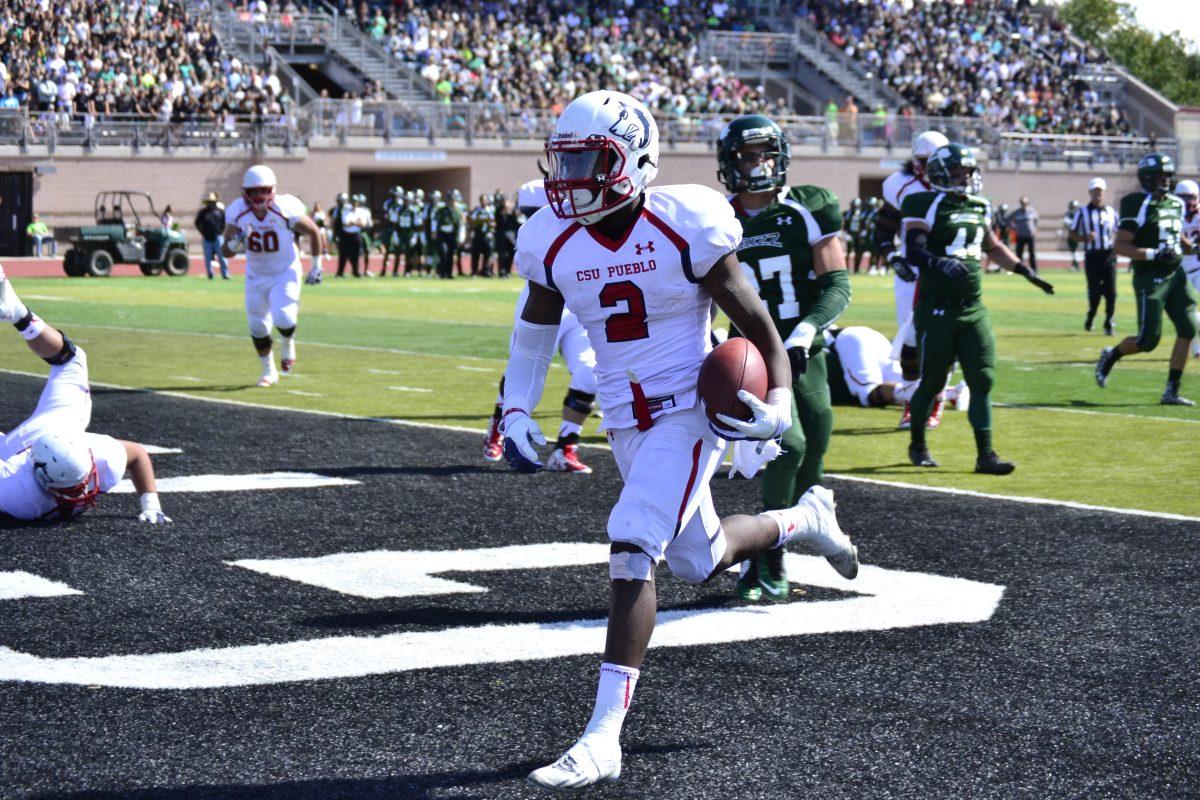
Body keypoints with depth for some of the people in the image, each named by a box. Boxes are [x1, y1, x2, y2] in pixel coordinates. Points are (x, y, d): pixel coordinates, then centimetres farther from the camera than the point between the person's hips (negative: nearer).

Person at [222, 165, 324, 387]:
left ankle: (288, 345, 14)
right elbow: (227, 251, -9)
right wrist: (235, 243, -33)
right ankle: (268, 371, 30)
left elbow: (314, 232, -6)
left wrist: (316, 266, 1)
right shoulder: (238, 213, -14)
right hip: (256, 276, 3)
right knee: (257, 327, 6)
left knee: (283, 319, -22)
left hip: (285, 273, -3)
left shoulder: (285, 210, -22)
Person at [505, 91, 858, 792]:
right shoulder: (553, 243, -2)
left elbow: (755, 323, -8)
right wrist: (517, 412, 10)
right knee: (701, 561, 15)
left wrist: (778, 405, -19)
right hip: (625, 423, 6)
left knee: (632, 551, -20)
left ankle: (604, 738, -16)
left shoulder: (685, 228, -16)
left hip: (689, 412, -6)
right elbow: (536, 325, 17)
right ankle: (808, 519, 46)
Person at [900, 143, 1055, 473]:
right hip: (937, 310, -6)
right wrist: (941, 263, -36)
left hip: (973, 309, 6)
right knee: (932, 381, 4)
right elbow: (913, 251, -19)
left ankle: (985, 454, 2)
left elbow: (993, 247, 27)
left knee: (982, 380, -1)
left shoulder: (979, 208, 12)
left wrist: (1025, 271, 21)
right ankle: (917, 444, 25)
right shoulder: (926, 205, -9)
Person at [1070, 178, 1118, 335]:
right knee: (1094, 292, -1)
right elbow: (1071, 234, 3)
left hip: (1109, 255, 2)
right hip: (1092, 256, -2)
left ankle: (1108, 323, 4)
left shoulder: (1111, 212, 12)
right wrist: (1085, 238, -15)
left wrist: (1114, 238, -2)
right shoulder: (1082, 212, 2)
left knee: (1111, 291, -5)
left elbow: (1116, 233, 22)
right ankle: (1090, 316, 27)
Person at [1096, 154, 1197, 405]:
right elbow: (1121, 246, -16)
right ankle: (1110, 356, 25)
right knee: (1148, 340, -6)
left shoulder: (1176, 204, 11)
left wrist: (1192, 245, 7)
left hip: (1175, 275, 7)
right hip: (1150, 279, -7)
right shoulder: (1138, 205, -12)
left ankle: (1171, 391, 3)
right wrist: (1154, 254, -25)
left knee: (1187, 330, -4)